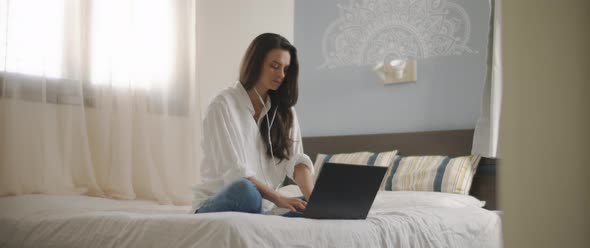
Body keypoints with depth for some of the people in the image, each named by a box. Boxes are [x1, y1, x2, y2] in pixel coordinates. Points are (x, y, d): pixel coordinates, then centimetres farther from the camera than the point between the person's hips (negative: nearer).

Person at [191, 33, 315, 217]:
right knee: (245, 189, -39)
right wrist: (277, 199, -28)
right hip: (217, 204, -5)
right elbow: (233, 170, -18)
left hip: (261, 209, 6)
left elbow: (296, 159, -5)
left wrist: (312, 197, -24)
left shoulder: (284, 110, 10)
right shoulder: (224, 105, -9)